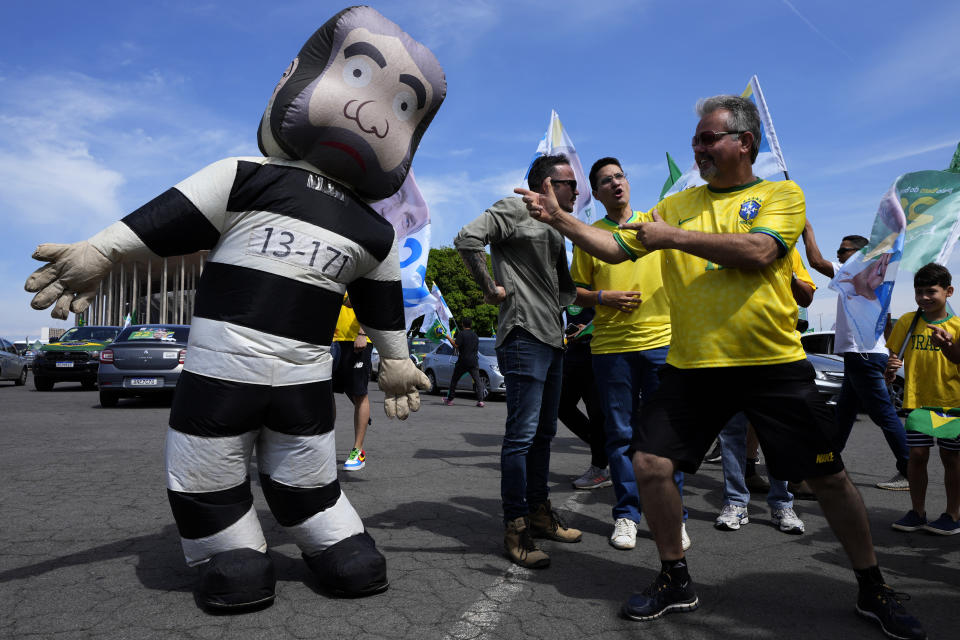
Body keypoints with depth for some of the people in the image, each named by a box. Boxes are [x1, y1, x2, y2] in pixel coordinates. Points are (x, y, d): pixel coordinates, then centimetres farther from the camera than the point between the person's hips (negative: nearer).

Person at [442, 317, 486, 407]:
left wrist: (448, 337, -5)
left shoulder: (461, 333, -6)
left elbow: (456, 345, -15)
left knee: (454, 380, 10)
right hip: (474, 361, 3)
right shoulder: (475, 335, 11)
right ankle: (480, 400, -11)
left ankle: (450, 399, 15)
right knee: (477, 380, 1)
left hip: (462, 361, -3)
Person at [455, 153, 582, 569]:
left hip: (552, 339, 9)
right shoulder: (514, 210, -4)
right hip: (524, 336, -9)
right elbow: (468, 239, -20)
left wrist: (558, 306, 12)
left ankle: (539, 512, 26)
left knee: (544, 432, 14)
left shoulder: (555, 231, 23)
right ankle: (515, 527, 1)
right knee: (522, 433, -8)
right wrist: (491, 289, -14)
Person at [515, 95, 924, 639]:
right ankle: (676, 581, 18)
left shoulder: (782, 195, 2)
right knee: (650, 464, -5)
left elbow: (757, 252, -17)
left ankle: (874, 592, 30)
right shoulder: (676, 205, 12)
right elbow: (616, 248, 9)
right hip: (693, 365, 3)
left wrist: (674, 237, -16)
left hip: (775, 365, -2)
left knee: (829, 475, 5)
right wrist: (559, 217, -1)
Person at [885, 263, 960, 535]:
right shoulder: (907, 321, 1)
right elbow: (892, 355, 4)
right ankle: (917, 512, 15)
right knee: (917, 455, 3)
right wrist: (890, 367, -18)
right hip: (916, 401, 2)